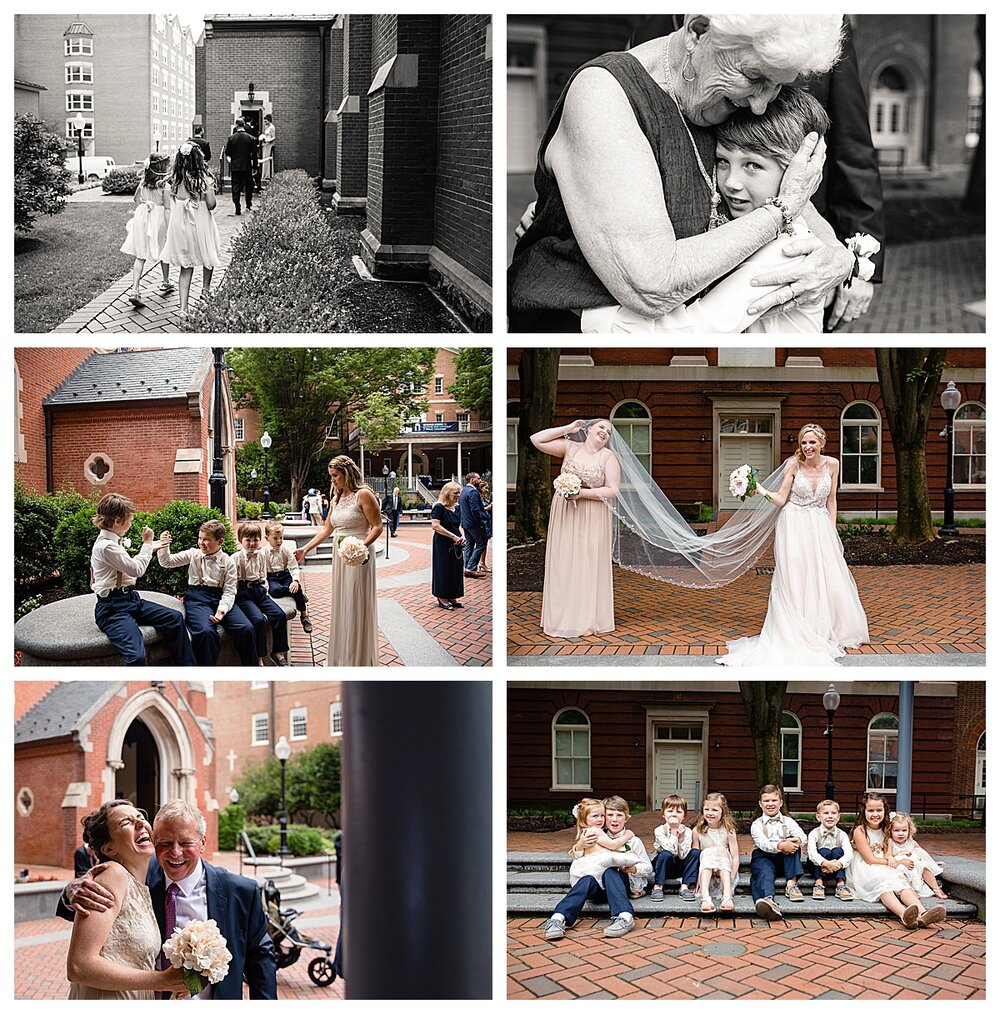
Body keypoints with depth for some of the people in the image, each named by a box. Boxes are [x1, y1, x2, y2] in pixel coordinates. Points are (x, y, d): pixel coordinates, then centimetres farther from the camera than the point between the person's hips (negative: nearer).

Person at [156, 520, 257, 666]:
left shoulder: (228, 562, 5)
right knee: (206, 631, -33)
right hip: (197, 598, -1)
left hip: (220, 598, 1)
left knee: (246, 628, -20)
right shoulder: (193, 554, 9)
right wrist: (163, 547, -12)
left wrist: (222, 609, -19)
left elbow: (229, 592, -1)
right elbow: (167, 561, 8)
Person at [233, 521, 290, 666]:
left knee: (280, 614, -11)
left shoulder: (261, 556, 10)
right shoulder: (236, 558, -7)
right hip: (243, 594, -6)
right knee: (259, 619, -27)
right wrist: (235, 598, -13)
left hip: (259, 591, 6)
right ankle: (259, 658, -18)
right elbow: (233, 582, -7)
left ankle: (278, 652, 1)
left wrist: (264, 591, 7)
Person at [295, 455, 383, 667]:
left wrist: (362, 547, -26)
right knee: (340, 607, 12)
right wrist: (306, 549, 13)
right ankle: (341, 659, 21)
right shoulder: (337, 498, 13)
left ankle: (360, 660, 6)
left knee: (357, 608, -2)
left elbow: (377, 527, -14)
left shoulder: (363, 495, -10)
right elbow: (326, 529, 17)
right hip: (340, 557, 8)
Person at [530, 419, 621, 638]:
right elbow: (536, 440, -2)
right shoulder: (570, 447, 2)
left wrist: (583, 493, -18)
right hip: (563, 515, 2)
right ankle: (562, 618, 9)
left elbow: (612, 490, -8)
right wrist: (568, 429, -2)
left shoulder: (608, 457, -3)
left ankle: (588, 619, 7)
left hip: (591, 519, -2)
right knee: (562, 564, 3)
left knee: (589, 565, -1)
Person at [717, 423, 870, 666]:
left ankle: (824, 632, 17)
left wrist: (832, 531, 9)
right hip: (794, 527, -3)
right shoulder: (793, 464, -8)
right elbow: (781, 499, -7)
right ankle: (797, 636, 1)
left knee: (826, 580, 3)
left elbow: (831, 501, 9)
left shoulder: (832, 464, 1)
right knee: (795, 580, -4)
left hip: (820, 527, 3)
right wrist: (762, 491, -24)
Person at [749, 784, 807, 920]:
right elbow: (762, 843, -13)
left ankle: (791, 884, -33)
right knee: (764, 870, -37)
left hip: (784, 859, 3)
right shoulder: (757, 824, 8)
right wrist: (781, 846, -34)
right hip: (764, 857, -3)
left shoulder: (788, 822, 16)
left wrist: (797, 841, -31)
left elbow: (802, 836, -4)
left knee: (793, 842, -23)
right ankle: (767, 898, -72)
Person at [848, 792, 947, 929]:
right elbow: (870, 859, -9)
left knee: (901, 882, -27)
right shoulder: (859, 831, -7)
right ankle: (904, 915, -68)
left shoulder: (885, 829, 15)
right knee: (883, 884, -37)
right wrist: (899, 863, -5)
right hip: (865, 871, -6)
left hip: (885, 870, 6)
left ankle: (922, 914, -56)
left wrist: (890, 857, -9)